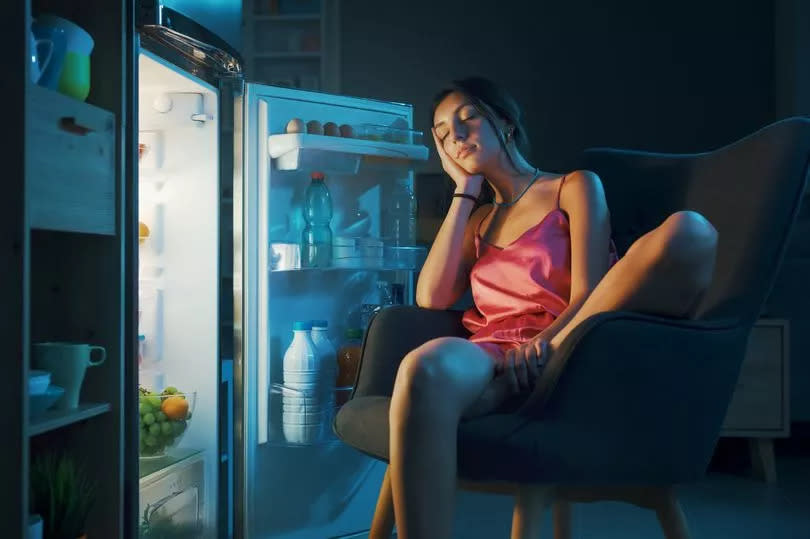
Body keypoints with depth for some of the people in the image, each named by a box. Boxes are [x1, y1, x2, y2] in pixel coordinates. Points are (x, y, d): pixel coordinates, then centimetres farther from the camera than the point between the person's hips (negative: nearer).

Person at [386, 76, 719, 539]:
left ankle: (542, 385, -24)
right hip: (491, 357, 2)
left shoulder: (576, 186, 16)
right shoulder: (480, 221, 30)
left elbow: (587, 293, 0)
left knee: (687, 231, -28)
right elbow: (432, 299, 11)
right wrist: (465, 193, 19)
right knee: (426, 368, -39)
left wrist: (541, 349, -21)